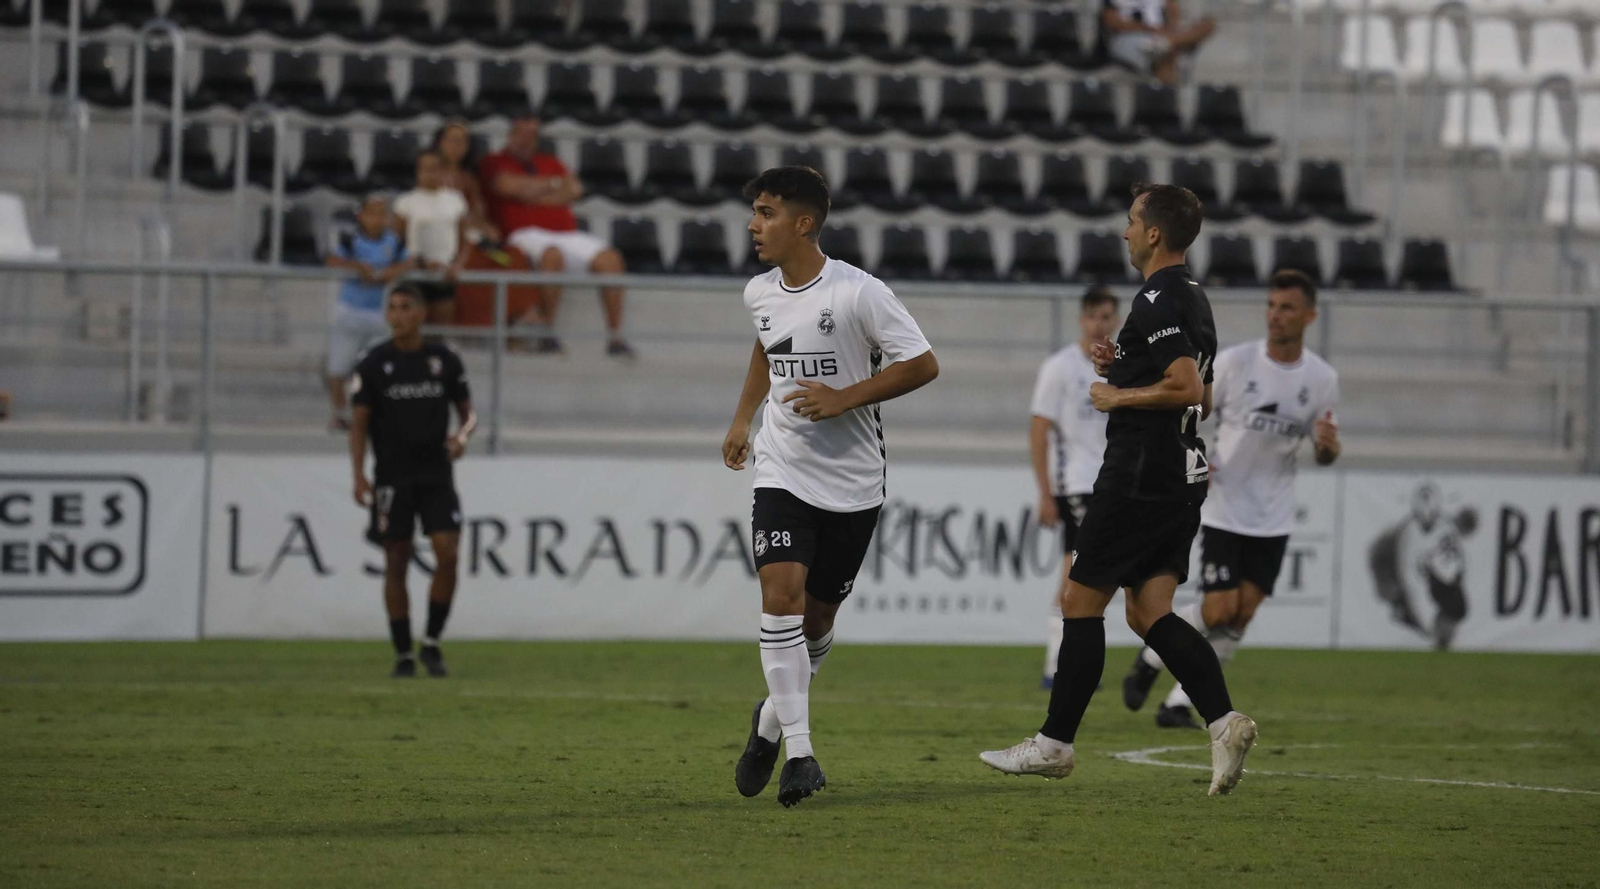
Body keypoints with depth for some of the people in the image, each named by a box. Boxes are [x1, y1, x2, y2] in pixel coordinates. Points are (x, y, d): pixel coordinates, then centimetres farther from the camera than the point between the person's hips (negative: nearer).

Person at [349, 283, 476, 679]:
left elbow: (467, 410, 12)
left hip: (437, 475, 1)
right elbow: (359, 423, -1)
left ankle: (432, 642, 4)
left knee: (447, 555, -11)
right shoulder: (374, 364, -2)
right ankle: (403, 654, 8)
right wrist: (359, 476, -11)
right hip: (392, 478, -1)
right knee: (396, 564, 1)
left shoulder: (444, 360, 3)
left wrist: (461, 436, -11)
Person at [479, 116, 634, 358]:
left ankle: (616, 336, -19)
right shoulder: (495, 163, 11)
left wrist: (538, 195, -4)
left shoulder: (550, 162, 25)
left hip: (568, 234, 5)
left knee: (610, 259, -18)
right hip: (526, 232, -5)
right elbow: (508, 185, -10)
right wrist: (553, 184, 4)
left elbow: (574, 189, 10)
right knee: (552, 255, -39)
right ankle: (546, 332, -33)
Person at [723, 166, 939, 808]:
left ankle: (774, 718, 36)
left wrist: (845, 397, -20)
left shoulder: (858, 293, -15)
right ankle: (799, 753, -17)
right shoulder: (760, 294, 3)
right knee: (780, 593, -17)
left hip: (852, 483, -3)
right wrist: (743, 418, 25)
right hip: (782, 473, 3)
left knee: (816, 618, 7)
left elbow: (923, 365, -12)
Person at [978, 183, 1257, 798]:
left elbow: (1188, 388, -26)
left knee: (1081, 602, 0)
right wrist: (1123, 365, 16)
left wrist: (1118, 395, -13)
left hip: (1139, 480, -10)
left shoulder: (1159, 302, -16)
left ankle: (1054, 743, 6)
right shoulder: (1193, 299, 16)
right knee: (1150, 613, 7)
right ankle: (1223, 720, -10)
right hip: (1182, 476, 10)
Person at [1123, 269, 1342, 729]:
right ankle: (1151, 659, 15)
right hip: (1224, 510, -3)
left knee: (1241, 616, -3)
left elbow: (1323, 452, 8)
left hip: (1273, 518, 3)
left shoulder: (1322, 378, -1)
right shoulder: (1234, 362, -9)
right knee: (1219, 610, -12)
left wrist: (1328, 446, -15)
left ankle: (1178, 704, 6)